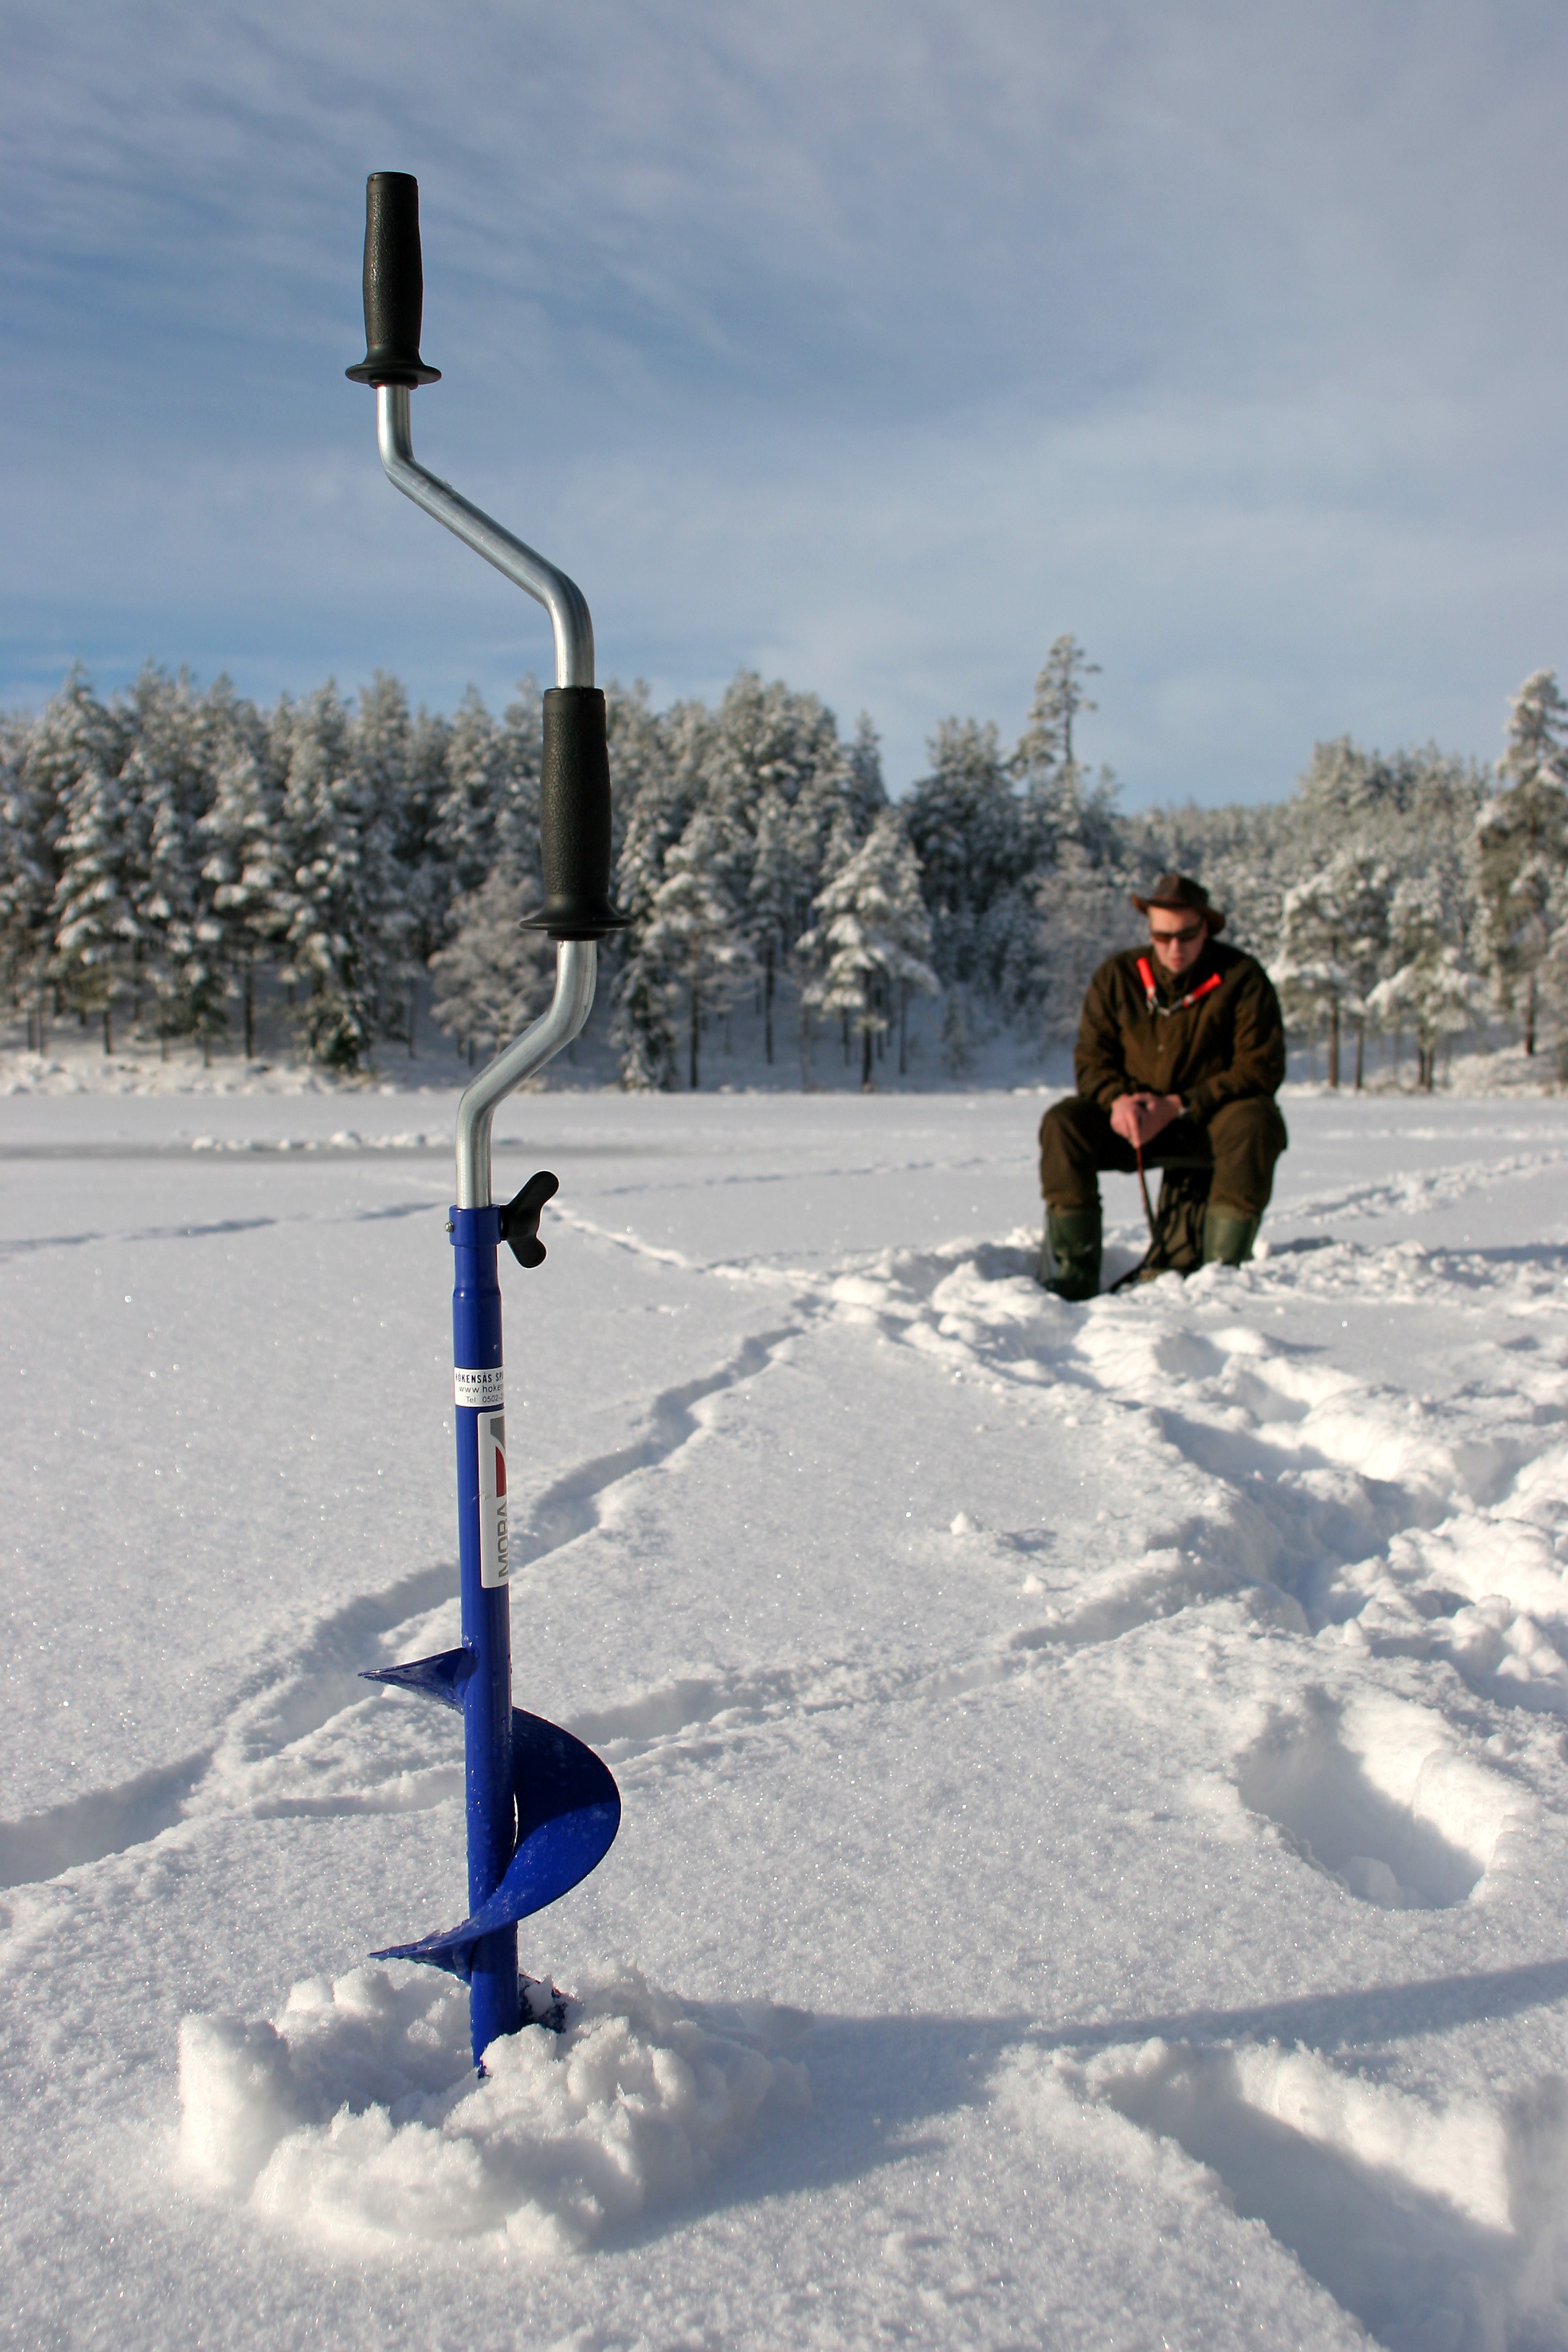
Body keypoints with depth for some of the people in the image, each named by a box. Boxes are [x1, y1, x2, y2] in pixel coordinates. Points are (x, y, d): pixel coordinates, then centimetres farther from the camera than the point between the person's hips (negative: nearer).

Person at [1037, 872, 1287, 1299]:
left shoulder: (1242, 978, -9)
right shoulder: (1117, 975, 0)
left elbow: (1261, 1068, -12)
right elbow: (1091, 1058, 4)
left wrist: (1179, 1105, -21)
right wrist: (1117, 1099, -20)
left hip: (1210, 1120, -2)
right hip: (1136, 1120, 2)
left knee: (1253, 1122, -35)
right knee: (1062, 1122, -23)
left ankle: (1223, 1266, -30)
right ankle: (1072, 1273, -23)